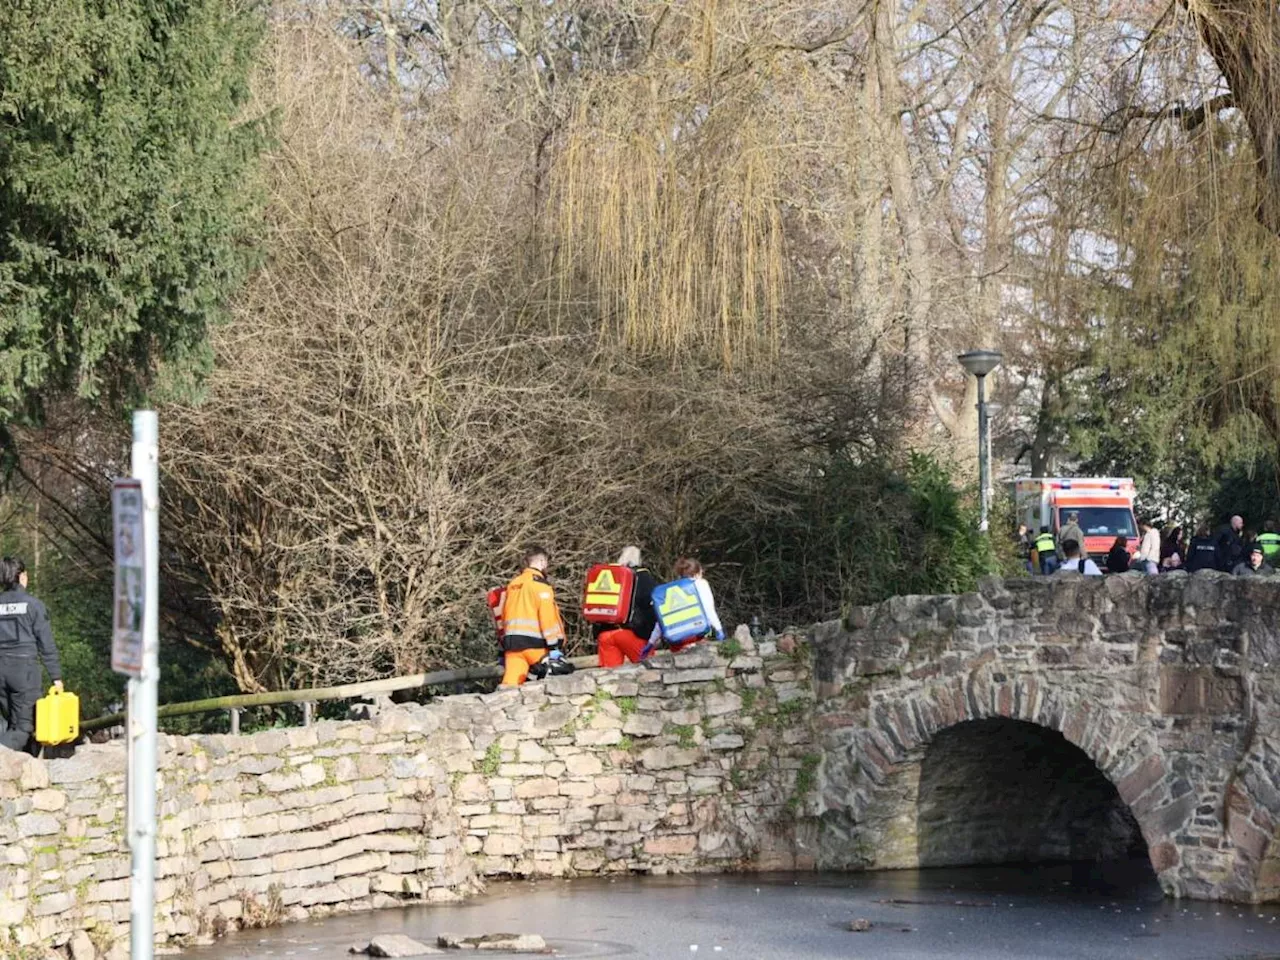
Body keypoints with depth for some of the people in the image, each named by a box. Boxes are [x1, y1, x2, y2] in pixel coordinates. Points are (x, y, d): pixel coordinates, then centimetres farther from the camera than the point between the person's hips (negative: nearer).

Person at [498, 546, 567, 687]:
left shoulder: (512, 585, 19)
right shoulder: (540, 584, -4)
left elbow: (504, 616, 22)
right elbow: (548, 616, -11)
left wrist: (504, 648, 25)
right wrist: (554, 647, -12)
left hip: (511, 641, 6)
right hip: (533, 642, -6)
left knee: (510, 682, -4)